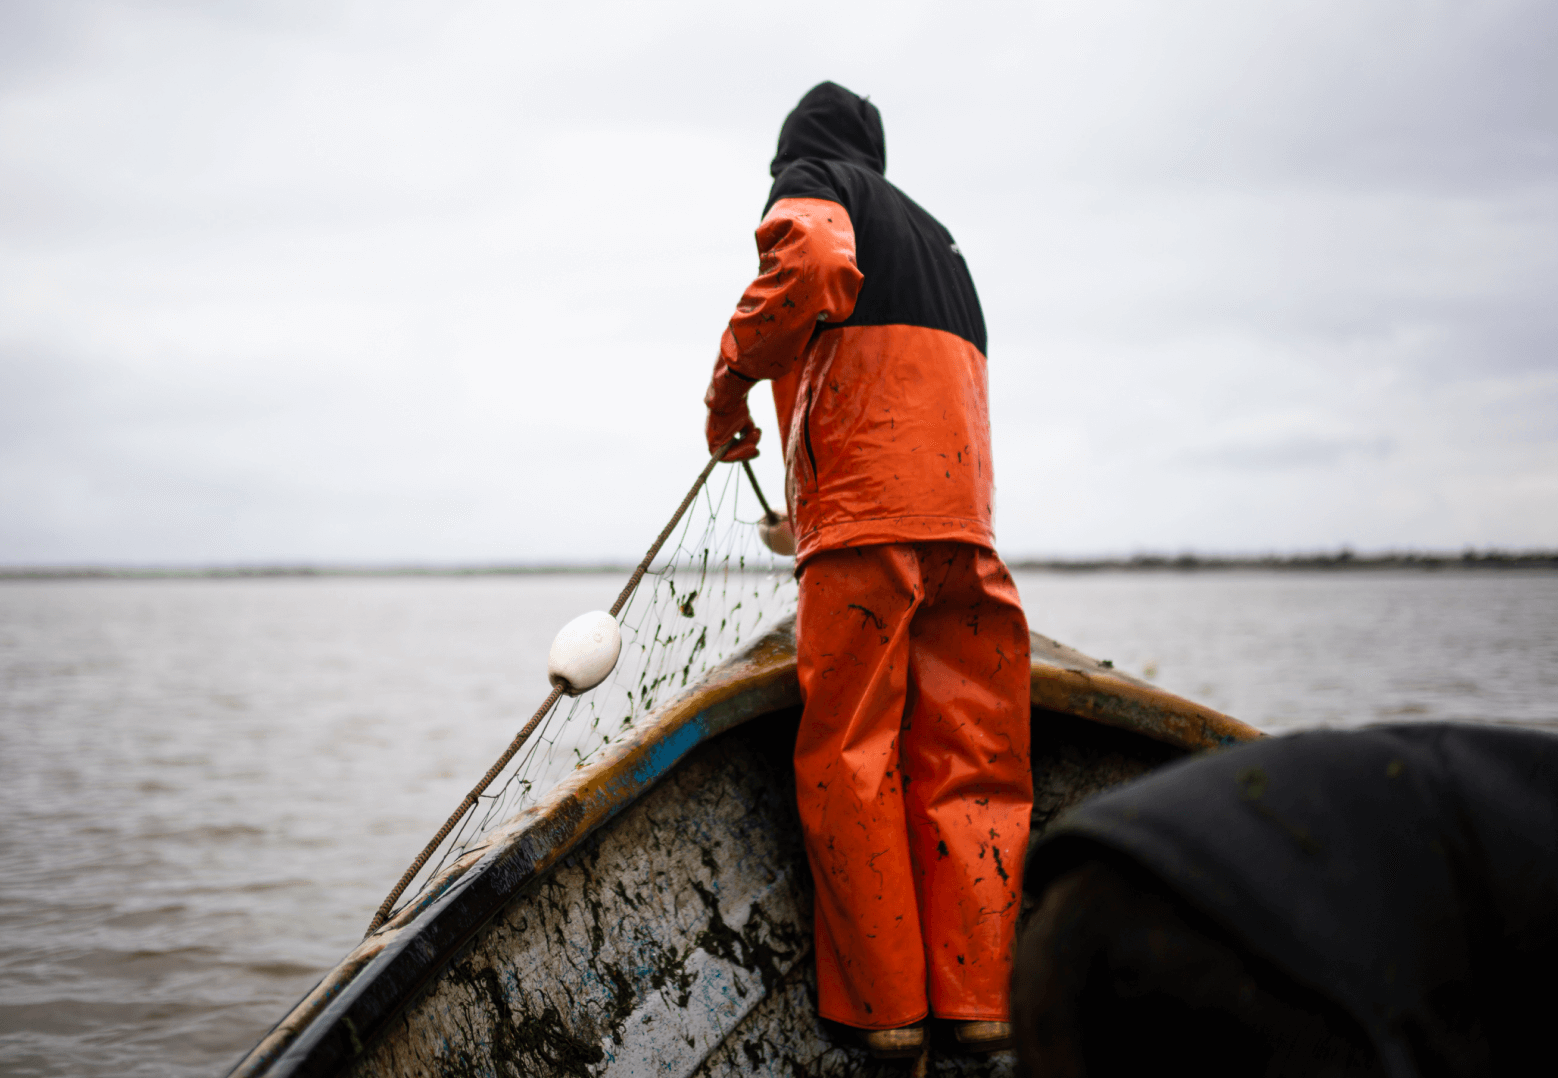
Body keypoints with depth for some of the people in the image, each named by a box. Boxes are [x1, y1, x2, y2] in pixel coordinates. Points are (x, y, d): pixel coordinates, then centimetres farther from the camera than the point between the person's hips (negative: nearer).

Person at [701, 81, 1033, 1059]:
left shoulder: (811, 185, 10)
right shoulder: (933, 231, 31)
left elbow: (815, 264, -16)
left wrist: (732, 379, -3)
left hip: (865, 515, -6)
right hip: (964, 516, 7)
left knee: (849, 758, -2)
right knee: (968, 760, 5)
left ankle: (885, 1006, 0)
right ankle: (980, 998, 4)